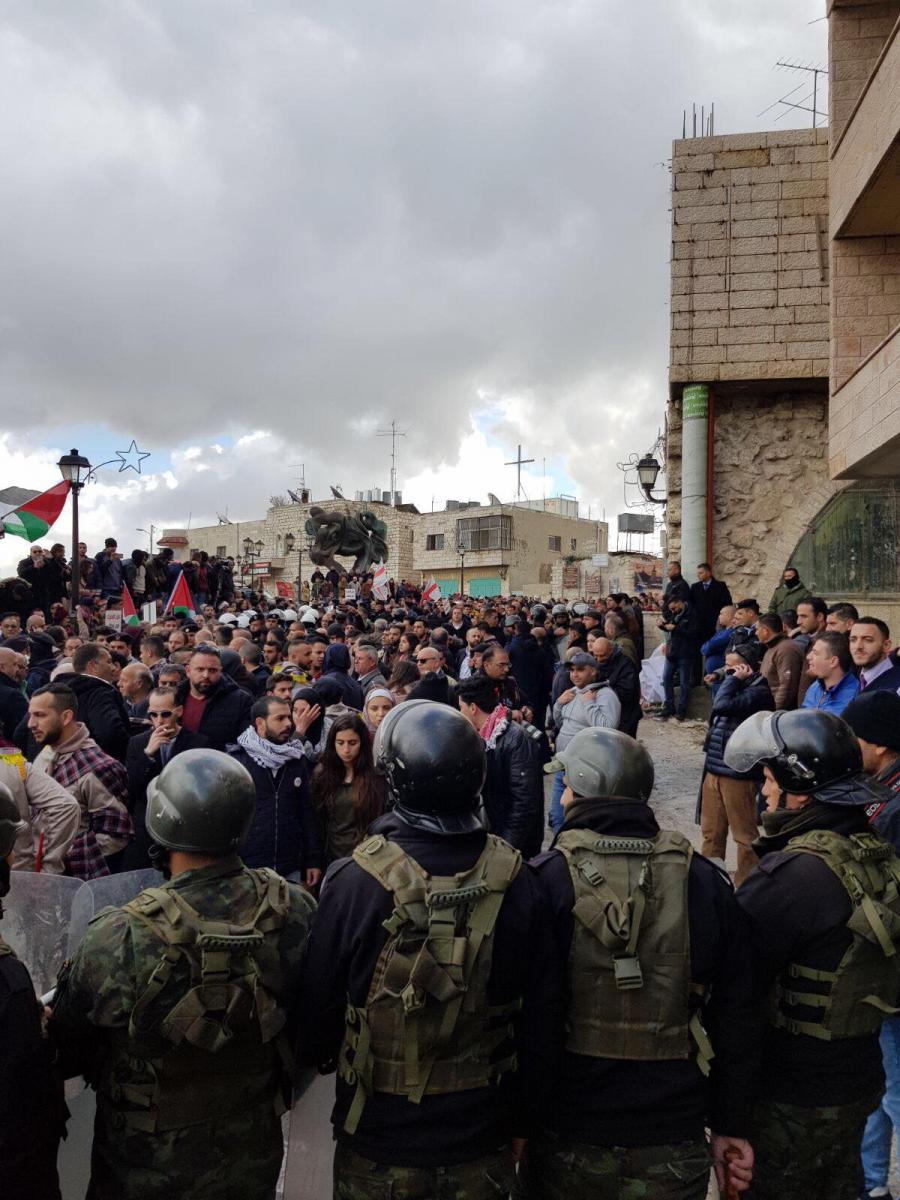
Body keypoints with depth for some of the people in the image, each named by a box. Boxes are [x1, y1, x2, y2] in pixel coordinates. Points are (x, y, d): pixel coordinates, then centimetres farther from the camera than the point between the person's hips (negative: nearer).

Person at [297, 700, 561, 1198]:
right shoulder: (515, 881, -13)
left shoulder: (356, 881, -21)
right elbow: (542, 1013, -5)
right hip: (480, 1141, 2)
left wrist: (319, 1055, 13)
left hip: (378, 1141, -1)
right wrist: (518, 1117, 10)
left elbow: (319, 1005, -9)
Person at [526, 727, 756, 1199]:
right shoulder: (705, 882, -3)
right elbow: (736, 1018, 2)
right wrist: (731, 1127, 11)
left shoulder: (544, 880, -13)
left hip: (567, 1139, -2)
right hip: (671, 1148, 2)